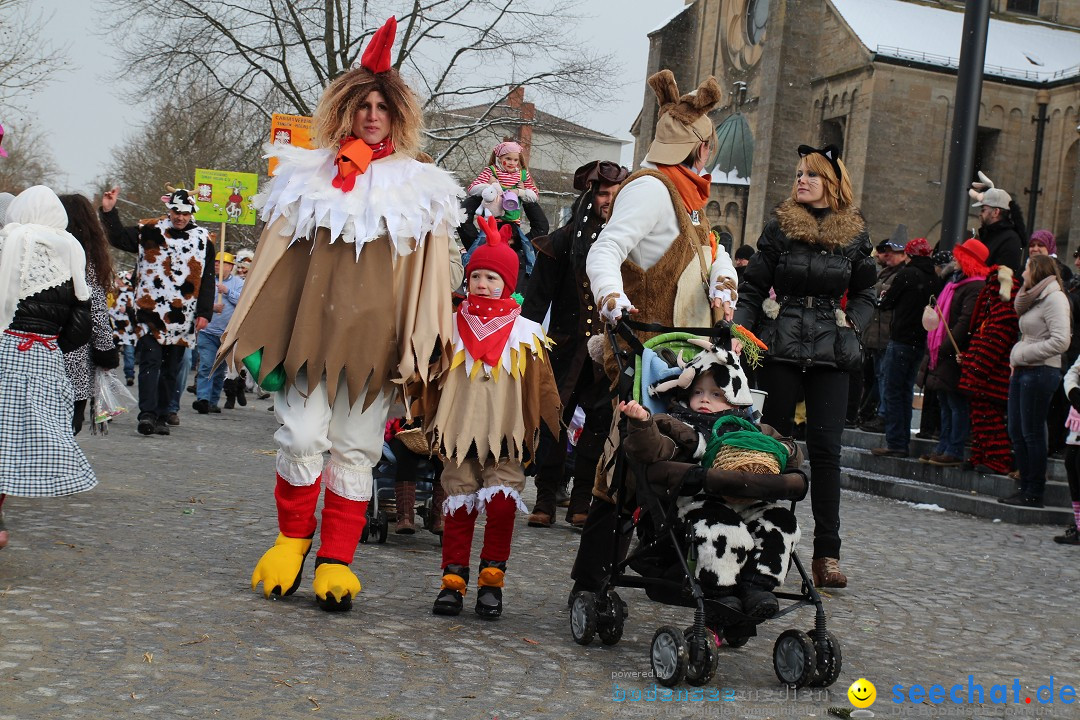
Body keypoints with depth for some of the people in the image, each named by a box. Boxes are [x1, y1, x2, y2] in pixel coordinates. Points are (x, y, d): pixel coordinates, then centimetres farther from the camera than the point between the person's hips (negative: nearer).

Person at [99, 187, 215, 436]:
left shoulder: (203, 239, 8)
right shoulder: (150, 231, 6)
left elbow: (208, 281, 8)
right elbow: (119, 238, 12)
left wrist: (204, 312, 1)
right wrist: (109, 212, -1)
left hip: (182, 317, 2)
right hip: (150, 312, -2)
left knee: (171, 368, 8)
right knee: (150, 362, -10)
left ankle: (163, 415, 15)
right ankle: (147, 413, -14)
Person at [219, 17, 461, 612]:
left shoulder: (420, 189, 11)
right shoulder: (310, 178, 12)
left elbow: (428, 270, 8)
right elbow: (277, 257, 11)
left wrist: (422, 343, -2)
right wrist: (259, 334, 5)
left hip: (375, 335, 0)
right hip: (309, 328, 0)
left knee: (356, 451, 2)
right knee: (303, 436, -9)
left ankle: (336, 561, 8)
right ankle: (292, 538, 12)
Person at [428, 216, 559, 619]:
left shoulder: (525, 334, 7)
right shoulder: (451, 327, 10)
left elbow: (542, 388, 8)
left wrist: (553, 431, 4)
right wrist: (429, 426, 10)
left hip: (506, 435, -1)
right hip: (460, 432, 1)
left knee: (502, 506, -7)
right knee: (458, 506, 3)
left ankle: (492, 579, 6)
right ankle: (453, 581, 10)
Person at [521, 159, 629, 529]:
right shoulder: (565, 239, 3)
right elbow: (538, 295, 3)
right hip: (567, 345, -1)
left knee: (601, 421, -1)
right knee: (555, 419, 2)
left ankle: (582, 501, 10)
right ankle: (545, 499, 11)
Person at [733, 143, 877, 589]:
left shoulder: (855, 234, 6)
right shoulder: (780, 226, 2)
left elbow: (865, 295, 16)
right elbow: (752, 288, 3)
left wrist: (850, 326, -1)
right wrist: (739, 329, -11)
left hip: (830, 352, 1)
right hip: (779, 349, -1)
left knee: (826, 449, -2)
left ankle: (827, 553, 2)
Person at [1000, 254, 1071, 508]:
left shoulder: (1054, 298, -12)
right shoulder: (1034, 298, 19)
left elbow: (1060, 341, -21)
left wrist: (1023, 354, -15)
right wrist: (1016, 359, 7)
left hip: (1040, 372, -10)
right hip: (1022, 371, 10)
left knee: (1032, 433, -5)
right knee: (1016, 432, 10)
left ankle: (1034, 494, 2)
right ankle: (1026, 488, 18)